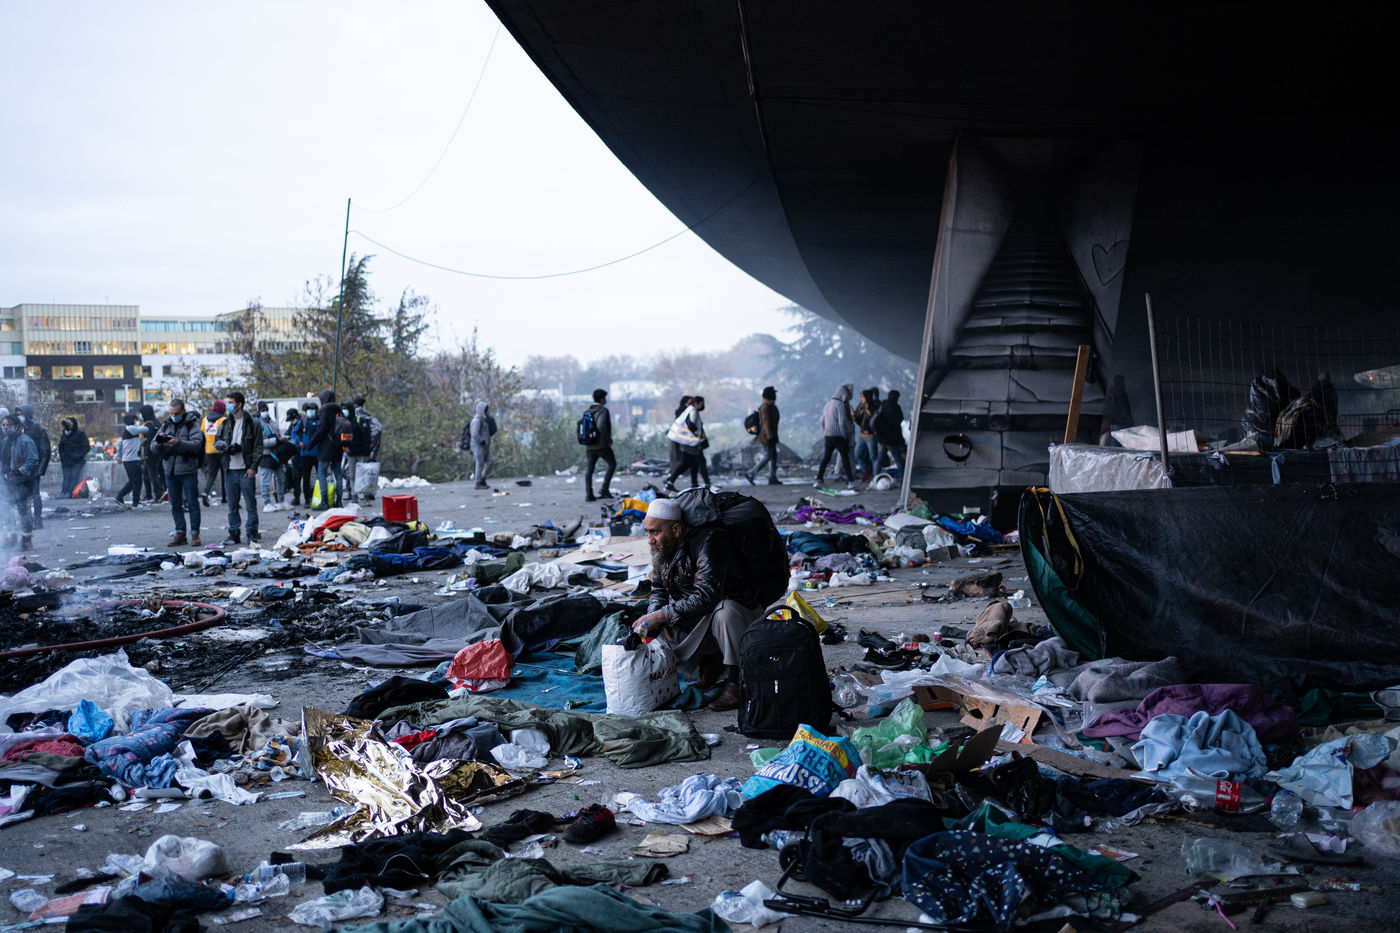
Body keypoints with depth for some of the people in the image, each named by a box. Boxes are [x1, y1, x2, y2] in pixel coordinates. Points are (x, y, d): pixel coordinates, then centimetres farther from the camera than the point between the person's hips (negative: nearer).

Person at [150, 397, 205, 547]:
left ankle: (195, 534, 4)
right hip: (170, 470, 5)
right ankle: (180, 533, 15)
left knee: (192, 503, -2)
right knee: (175, 504, 8)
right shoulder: (166, 425, 12)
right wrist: (159, 443, -13)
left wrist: (178, 443, -28)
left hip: (188, 470, -5)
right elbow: (153, 448, 9)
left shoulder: (192, 424, -2)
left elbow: (197, 444, -17)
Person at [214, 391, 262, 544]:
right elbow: (217, 441, 18)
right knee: (232, 505, 7)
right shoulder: (226, 423, 14)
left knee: (250, 504, -1)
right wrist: (226, 448, -5)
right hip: (230, 470, 5)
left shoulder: (253, 424, 0)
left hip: (246, 471, -4)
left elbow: (258, 448, -3)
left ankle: (252, 533, 7)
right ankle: (233, 534, 13)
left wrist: (253, 467, -11)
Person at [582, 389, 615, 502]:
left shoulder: (588, 411, 11)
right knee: (612, 464, 11)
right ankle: (604, 489, 2)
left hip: (590, 446, 6)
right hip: (602, 445, -6)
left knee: (589, 469, 8)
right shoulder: (603, 411, -12)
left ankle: (588, 494, 0)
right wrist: (608, 439, -16)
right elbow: (601, 426, -27)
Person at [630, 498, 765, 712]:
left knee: (725, 610, -40)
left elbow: (705, 596, -33)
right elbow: (659, 592, 10)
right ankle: (710, 664, 2)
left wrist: (661, 615, -31)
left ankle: (735, 681, -23)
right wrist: (650, 619, -11)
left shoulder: (709, 541, -26)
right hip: (694, 625, 7)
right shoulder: (660, 549, -1)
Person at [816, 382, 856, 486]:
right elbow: (843, 422, -17)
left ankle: (819, 479, 2)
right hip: (839, 435, -7)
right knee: (845, 457, 2)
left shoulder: (828, 403, 11)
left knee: (826, 457, 9)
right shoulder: (841, 405, -14)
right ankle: (850, 480, 6)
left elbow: (822, 420, 16)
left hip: (828, 434, 7)